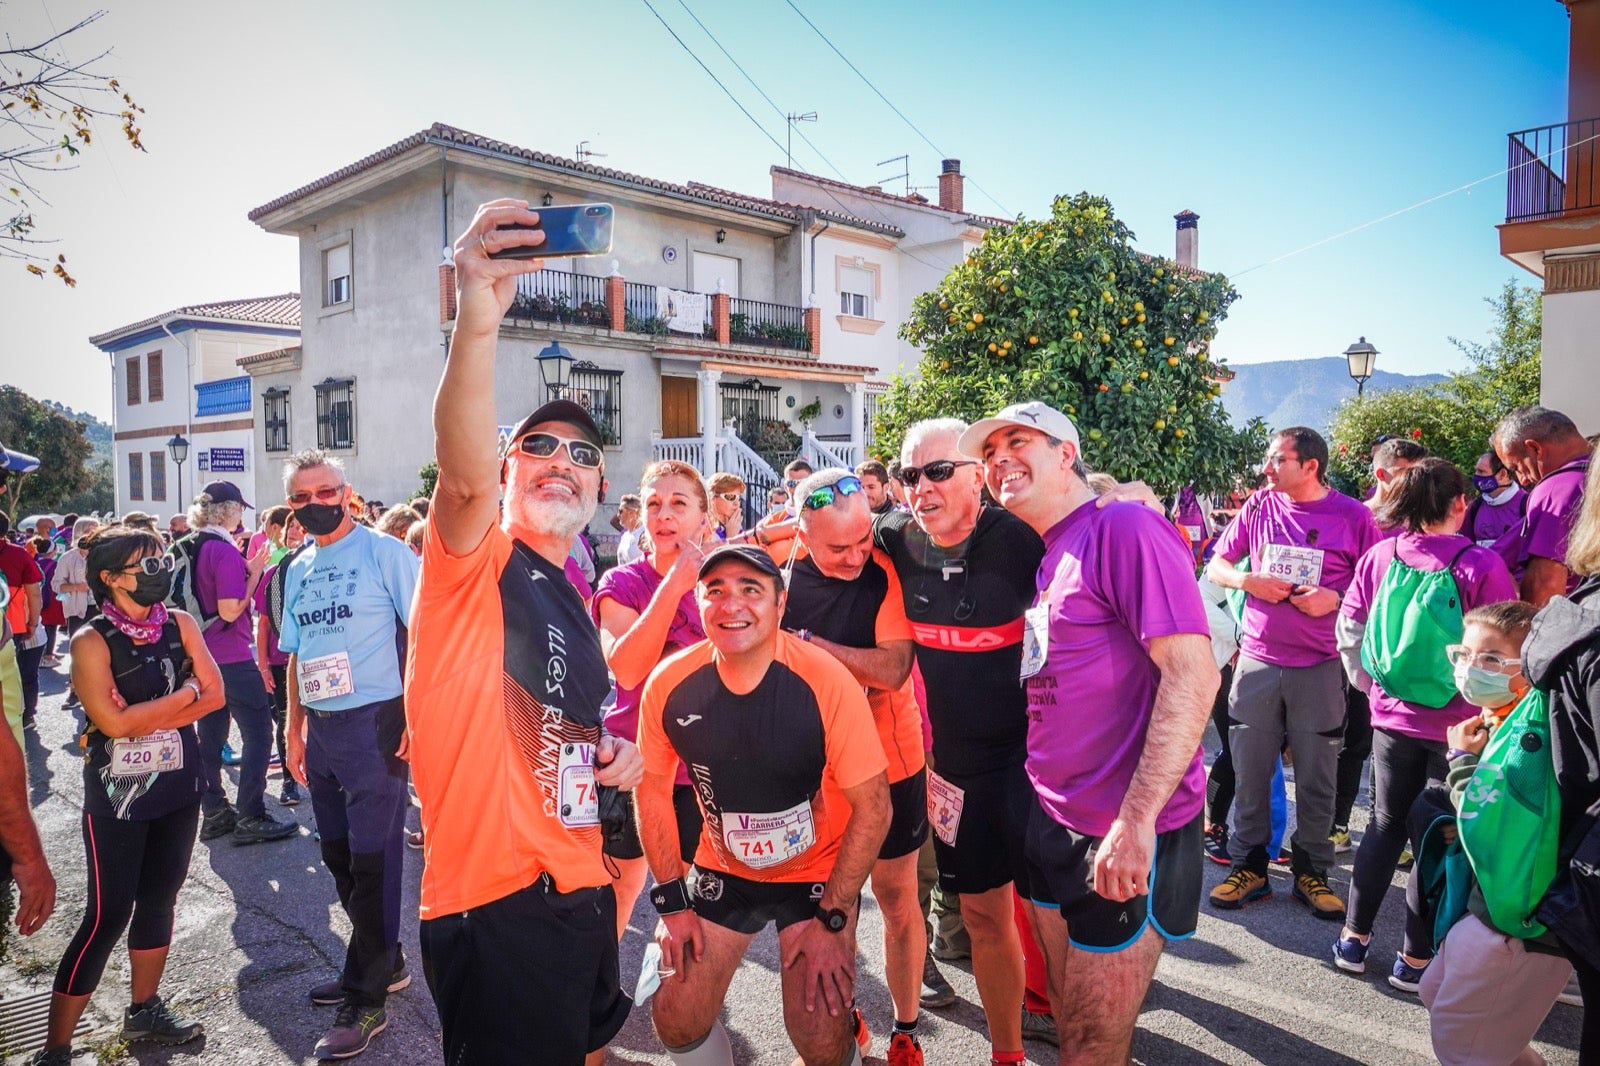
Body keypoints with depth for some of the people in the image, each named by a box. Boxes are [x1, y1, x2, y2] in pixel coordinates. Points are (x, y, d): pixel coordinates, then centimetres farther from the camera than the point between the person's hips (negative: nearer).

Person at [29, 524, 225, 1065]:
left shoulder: (180, 624, 0)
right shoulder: (91, 642, -13)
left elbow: (214, 695, -4)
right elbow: (113, 722, -21)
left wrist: (147, 718, -14)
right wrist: (183, 695, -11)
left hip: (178, 785, 5)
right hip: (117, 793, -5)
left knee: (159, 899, 15)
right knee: (107, 916, -1)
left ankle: (144, 1009, 33)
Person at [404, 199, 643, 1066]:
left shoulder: (576, 603, 14)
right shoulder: (473, 560, -8)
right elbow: (462, 475, -32)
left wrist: (614, 755, 5)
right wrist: (476, 323, -47)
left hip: (580, 892, 9)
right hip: (494, 901, -8)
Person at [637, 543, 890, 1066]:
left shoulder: (826, 683, -26)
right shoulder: (669, 683, -16)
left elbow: (873, 807, -17)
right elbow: (653, 789, 0)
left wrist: (831, 921, -15)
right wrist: (672, 902, -2)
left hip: (818, 872, -3)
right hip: (722, 870, 3)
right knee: (676, 1022, 4)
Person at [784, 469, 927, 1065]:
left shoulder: (886, 573, -17)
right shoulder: (786, 574, -8)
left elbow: (893, 669, -26)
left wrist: (809, 644, -24)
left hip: (888, 767, -3)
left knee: (897, 901, 11)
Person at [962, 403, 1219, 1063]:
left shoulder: (1124, 528, -16)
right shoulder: (1042, 554, 10)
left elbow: (1193, 675, -23)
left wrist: (1136, 822, -26)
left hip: (1126, 838, -8)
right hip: (1052, 819, 8)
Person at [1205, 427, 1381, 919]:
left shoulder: (1353, 515, -2)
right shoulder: (1259, 507, 5)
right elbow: (1215, 566, 11)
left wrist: (1336, 599, -15)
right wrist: (1248, 580, -9)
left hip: (1320, 666, -2)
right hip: (1257, 659, 2)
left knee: (1317, 777, 8)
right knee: (1249, 771, 6)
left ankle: (1311, 872, 23)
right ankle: (1248, 867, 20)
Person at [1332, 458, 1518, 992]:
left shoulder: (1379, 557, -5)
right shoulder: (1481, 566, -15)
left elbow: (1348, 630, 2)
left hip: (1391, 717, 3)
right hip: (1458, 724, -3)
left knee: (1386, 824, 17)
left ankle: (1354, 937, 23)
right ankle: (1415, 958, 19)